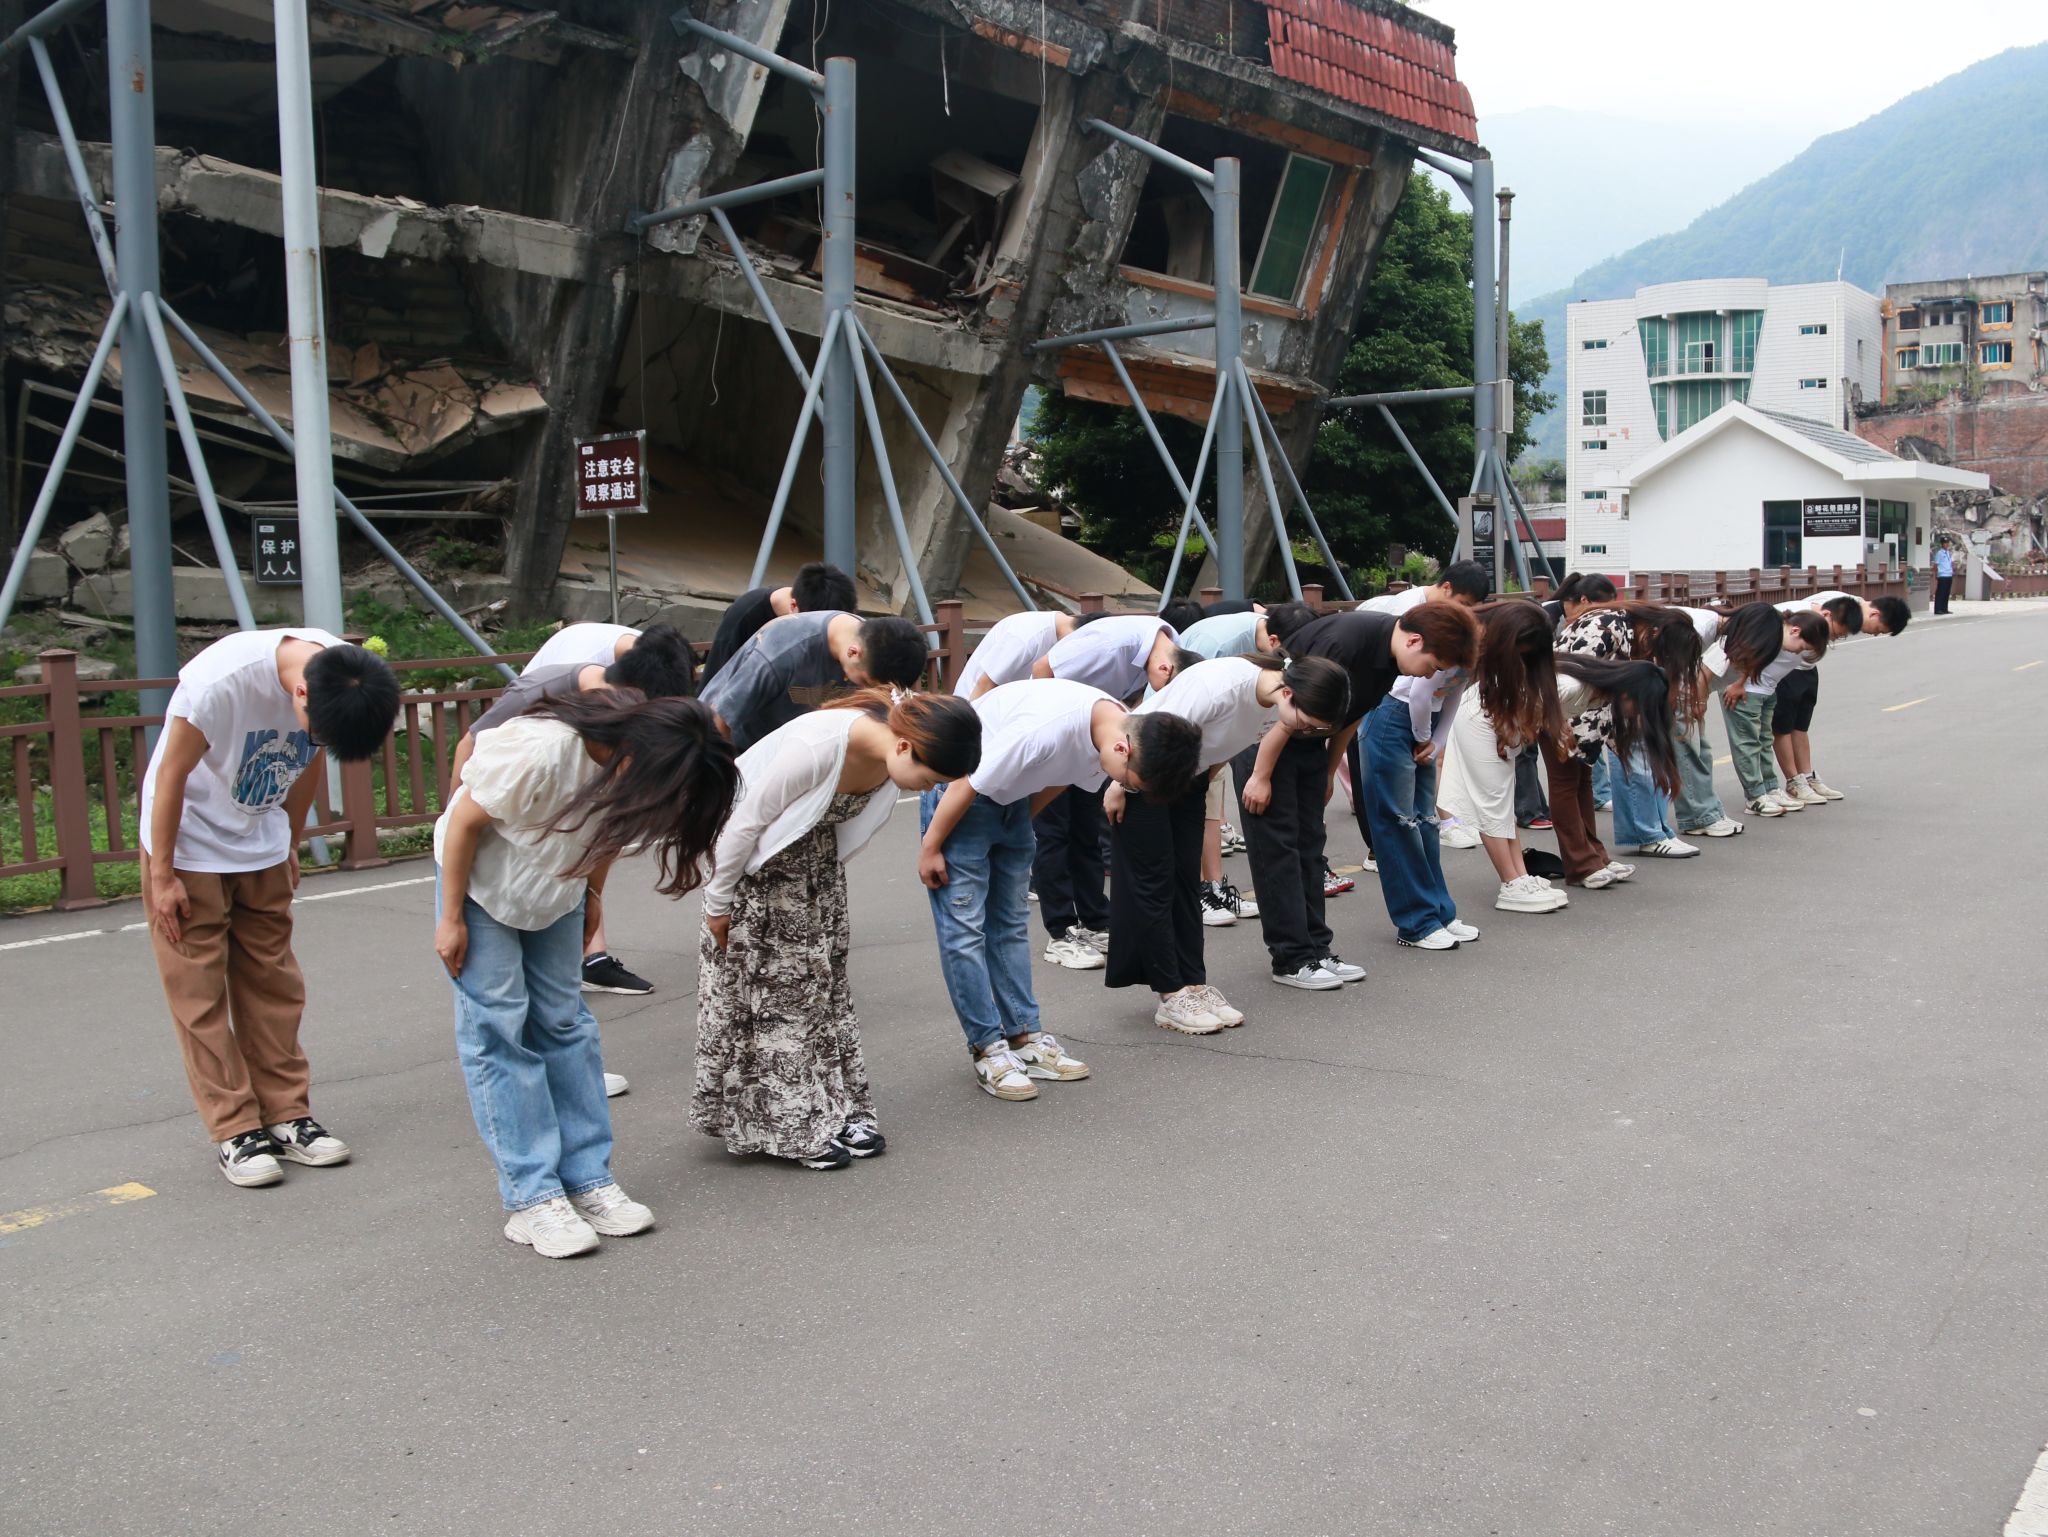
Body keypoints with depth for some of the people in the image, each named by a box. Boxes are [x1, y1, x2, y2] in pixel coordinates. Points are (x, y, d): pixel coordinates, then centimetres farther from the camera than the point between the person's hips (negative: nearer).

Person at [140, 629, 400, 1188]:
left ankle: (287, 1115, 15)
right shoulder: (220, 680, -34)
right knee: (199, 991, -2)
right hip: (188, 840, -5)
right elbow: (171, 775, -20)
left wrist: (289, 849, 12)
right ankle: (235, 1131, 4)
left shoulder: (344, 684, -18)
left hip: (261, 842, 5)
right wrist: (161, 875, -13)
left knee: (273, 982, 7)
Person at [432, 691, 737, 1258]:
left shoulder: (642, 764, -20)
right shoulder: (539, 749, -38)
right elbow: (464, 822, -24)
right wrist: (451, 919, -16)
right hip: (482, 883, -5)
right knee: (497, 1029, -6)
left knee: (563, 1023, 5)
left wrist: (588, 900, 10)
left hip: (556, 891, 6)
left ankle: (588, 1179, 8)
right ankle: (532, 1197, -4)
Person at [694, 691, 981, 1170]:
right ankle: (787, 1125, 5)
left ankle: (833, 1111, 15)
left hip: (814, 858, 7)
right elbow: (745, 825, -24)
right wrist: (718, 904, -14)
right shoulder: (814, 747, -38)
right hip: (759, 865, -6)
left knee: (823, 977, 7)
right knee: (771, 985, -3)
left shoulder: (888, 756, -17)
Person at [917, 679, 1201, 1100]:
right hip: (957, 786, -8)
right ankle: (987, 1050, -1)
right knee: (964, 926, -6)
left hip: (1009, 797, 8)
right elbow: (967, 785, -26)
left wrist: (1019, 824, 15)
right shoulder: (1047, 728, -38)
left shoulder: (1120, 730, -12)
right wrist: (930, 848, -15)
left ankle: (1024, 1038, 15)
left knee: (1011, 923, 10)